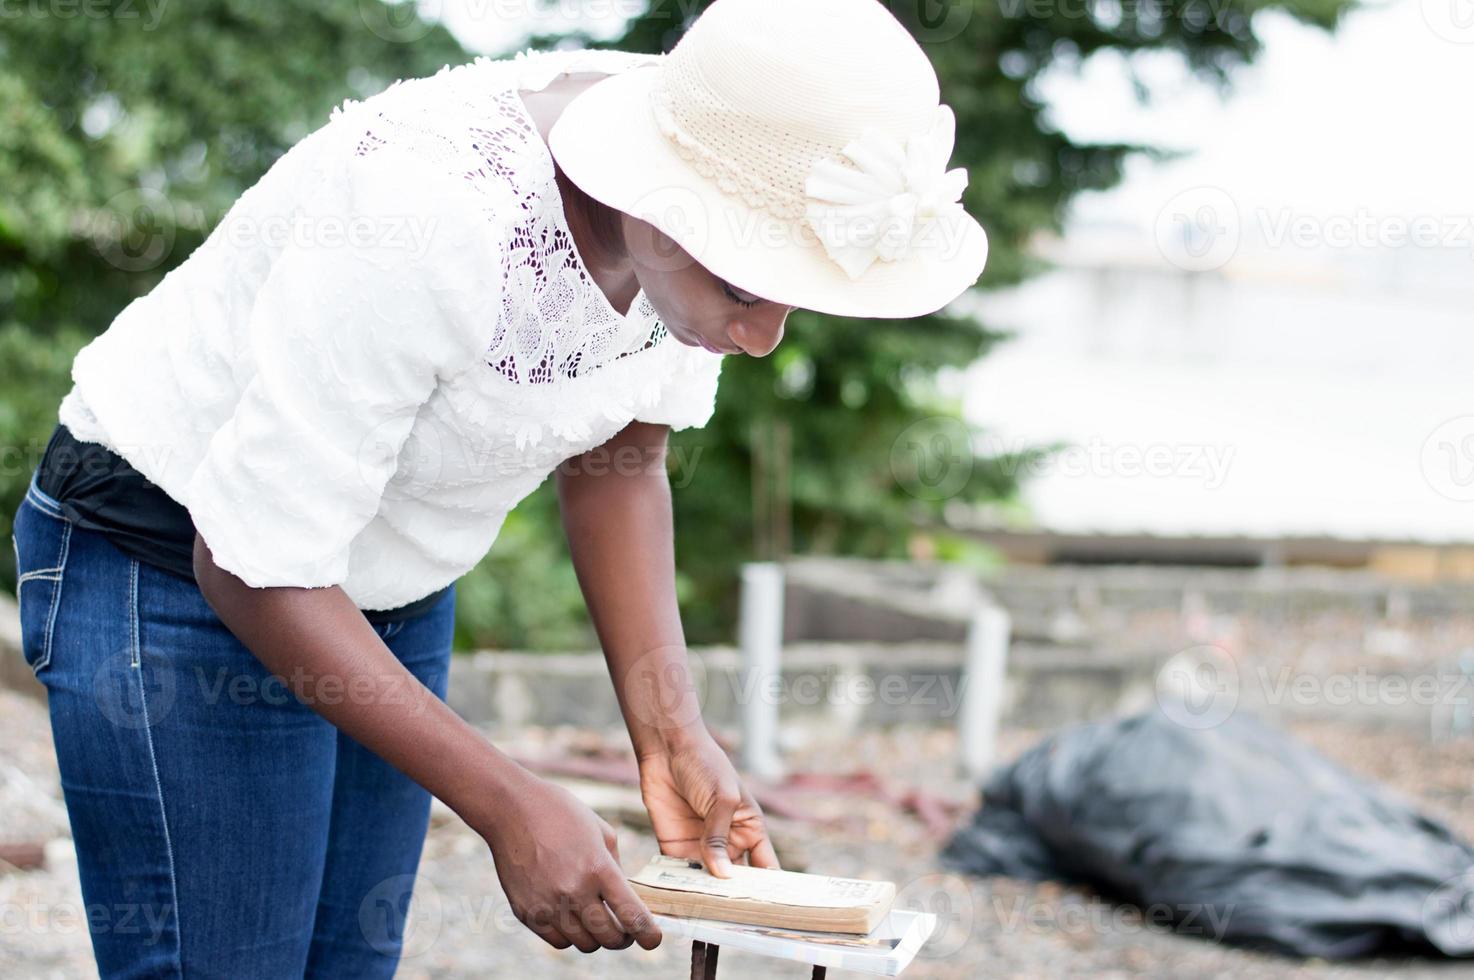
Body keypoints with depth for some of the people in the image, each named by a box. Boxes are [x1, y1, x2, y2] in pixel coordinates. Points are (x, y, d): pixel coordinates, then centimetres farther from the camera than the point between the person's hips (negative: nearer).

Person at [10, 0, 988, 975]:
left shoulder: (722, 196, -14)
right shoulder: (433, 223, -35)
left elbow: (618, 460, 2)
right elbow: (252, 566, -27)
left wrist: (671, 731, -9)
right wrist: (509, 805, -27)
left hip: (394, 586, 7)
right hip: (184, 564, -6)